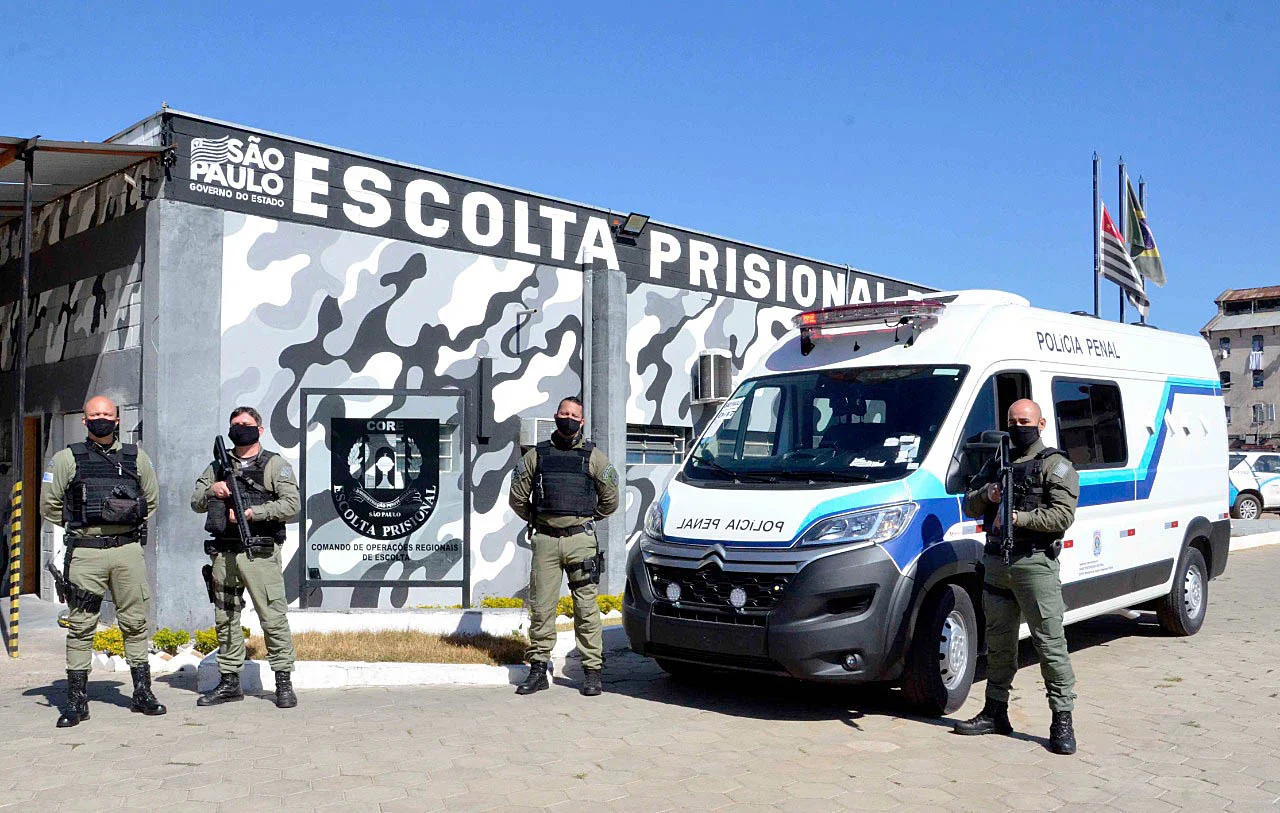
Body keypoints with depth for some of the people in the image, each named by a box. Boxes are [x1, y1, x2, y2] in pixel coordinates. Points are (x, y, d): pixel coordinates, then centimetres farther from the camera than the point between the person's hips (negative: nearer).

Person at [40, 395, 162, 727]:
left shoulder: (136, 457, 10)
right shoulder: (67, 459, 4)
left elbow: (151, 500, 21)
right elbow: (49, 505, 9)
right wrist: (80, 524, 9)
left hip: (128, 550, 2)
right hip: (85, 552, -2)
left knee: (135, 622, 6)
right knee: (81, 626, 2)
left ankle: (143, 693, 15)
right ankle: (76, 701, 10)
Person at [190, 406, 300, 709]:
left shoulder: (275, 465, 2)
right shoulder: (218, 465, 17)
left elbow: (291, 504, -9)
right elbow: (195, 503, 16)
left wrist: (252, 513, -16)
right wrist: (211, 490, -5)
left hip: (260, 554, -5)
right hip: (224, 554, 5)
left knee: (273, 618, -6)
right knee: (225, 619, 10)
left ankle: (284, 682, 2)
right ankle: (229, 682, 20)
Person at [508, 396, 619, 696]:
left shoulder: (593, 456, 6)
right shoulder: (536, 455, 9)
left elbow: (610, 499, 13)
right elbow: (518, 497, 16)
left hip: (580, 539, -1)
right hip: (545, 540, 2)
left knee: (586, 606, 0)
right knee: (541, 606, 3)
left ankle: (592, 671, 6)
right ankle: (538, 670, 12)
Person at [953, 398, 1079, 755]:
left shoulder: (1056, 466, -1)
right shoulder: (996, 463, 18)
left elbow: (1062, 516, -13)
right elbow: (969, 507, 17)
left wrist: (1017, 517, -20)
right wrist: (987, 495, -5)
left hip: (1035, 564, -6)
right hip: (995, 564, 6)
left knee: (1050, 642, -5)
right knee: (998, 643, 13)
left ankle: (1062, 721, 0)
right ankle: (995, 713, 22)